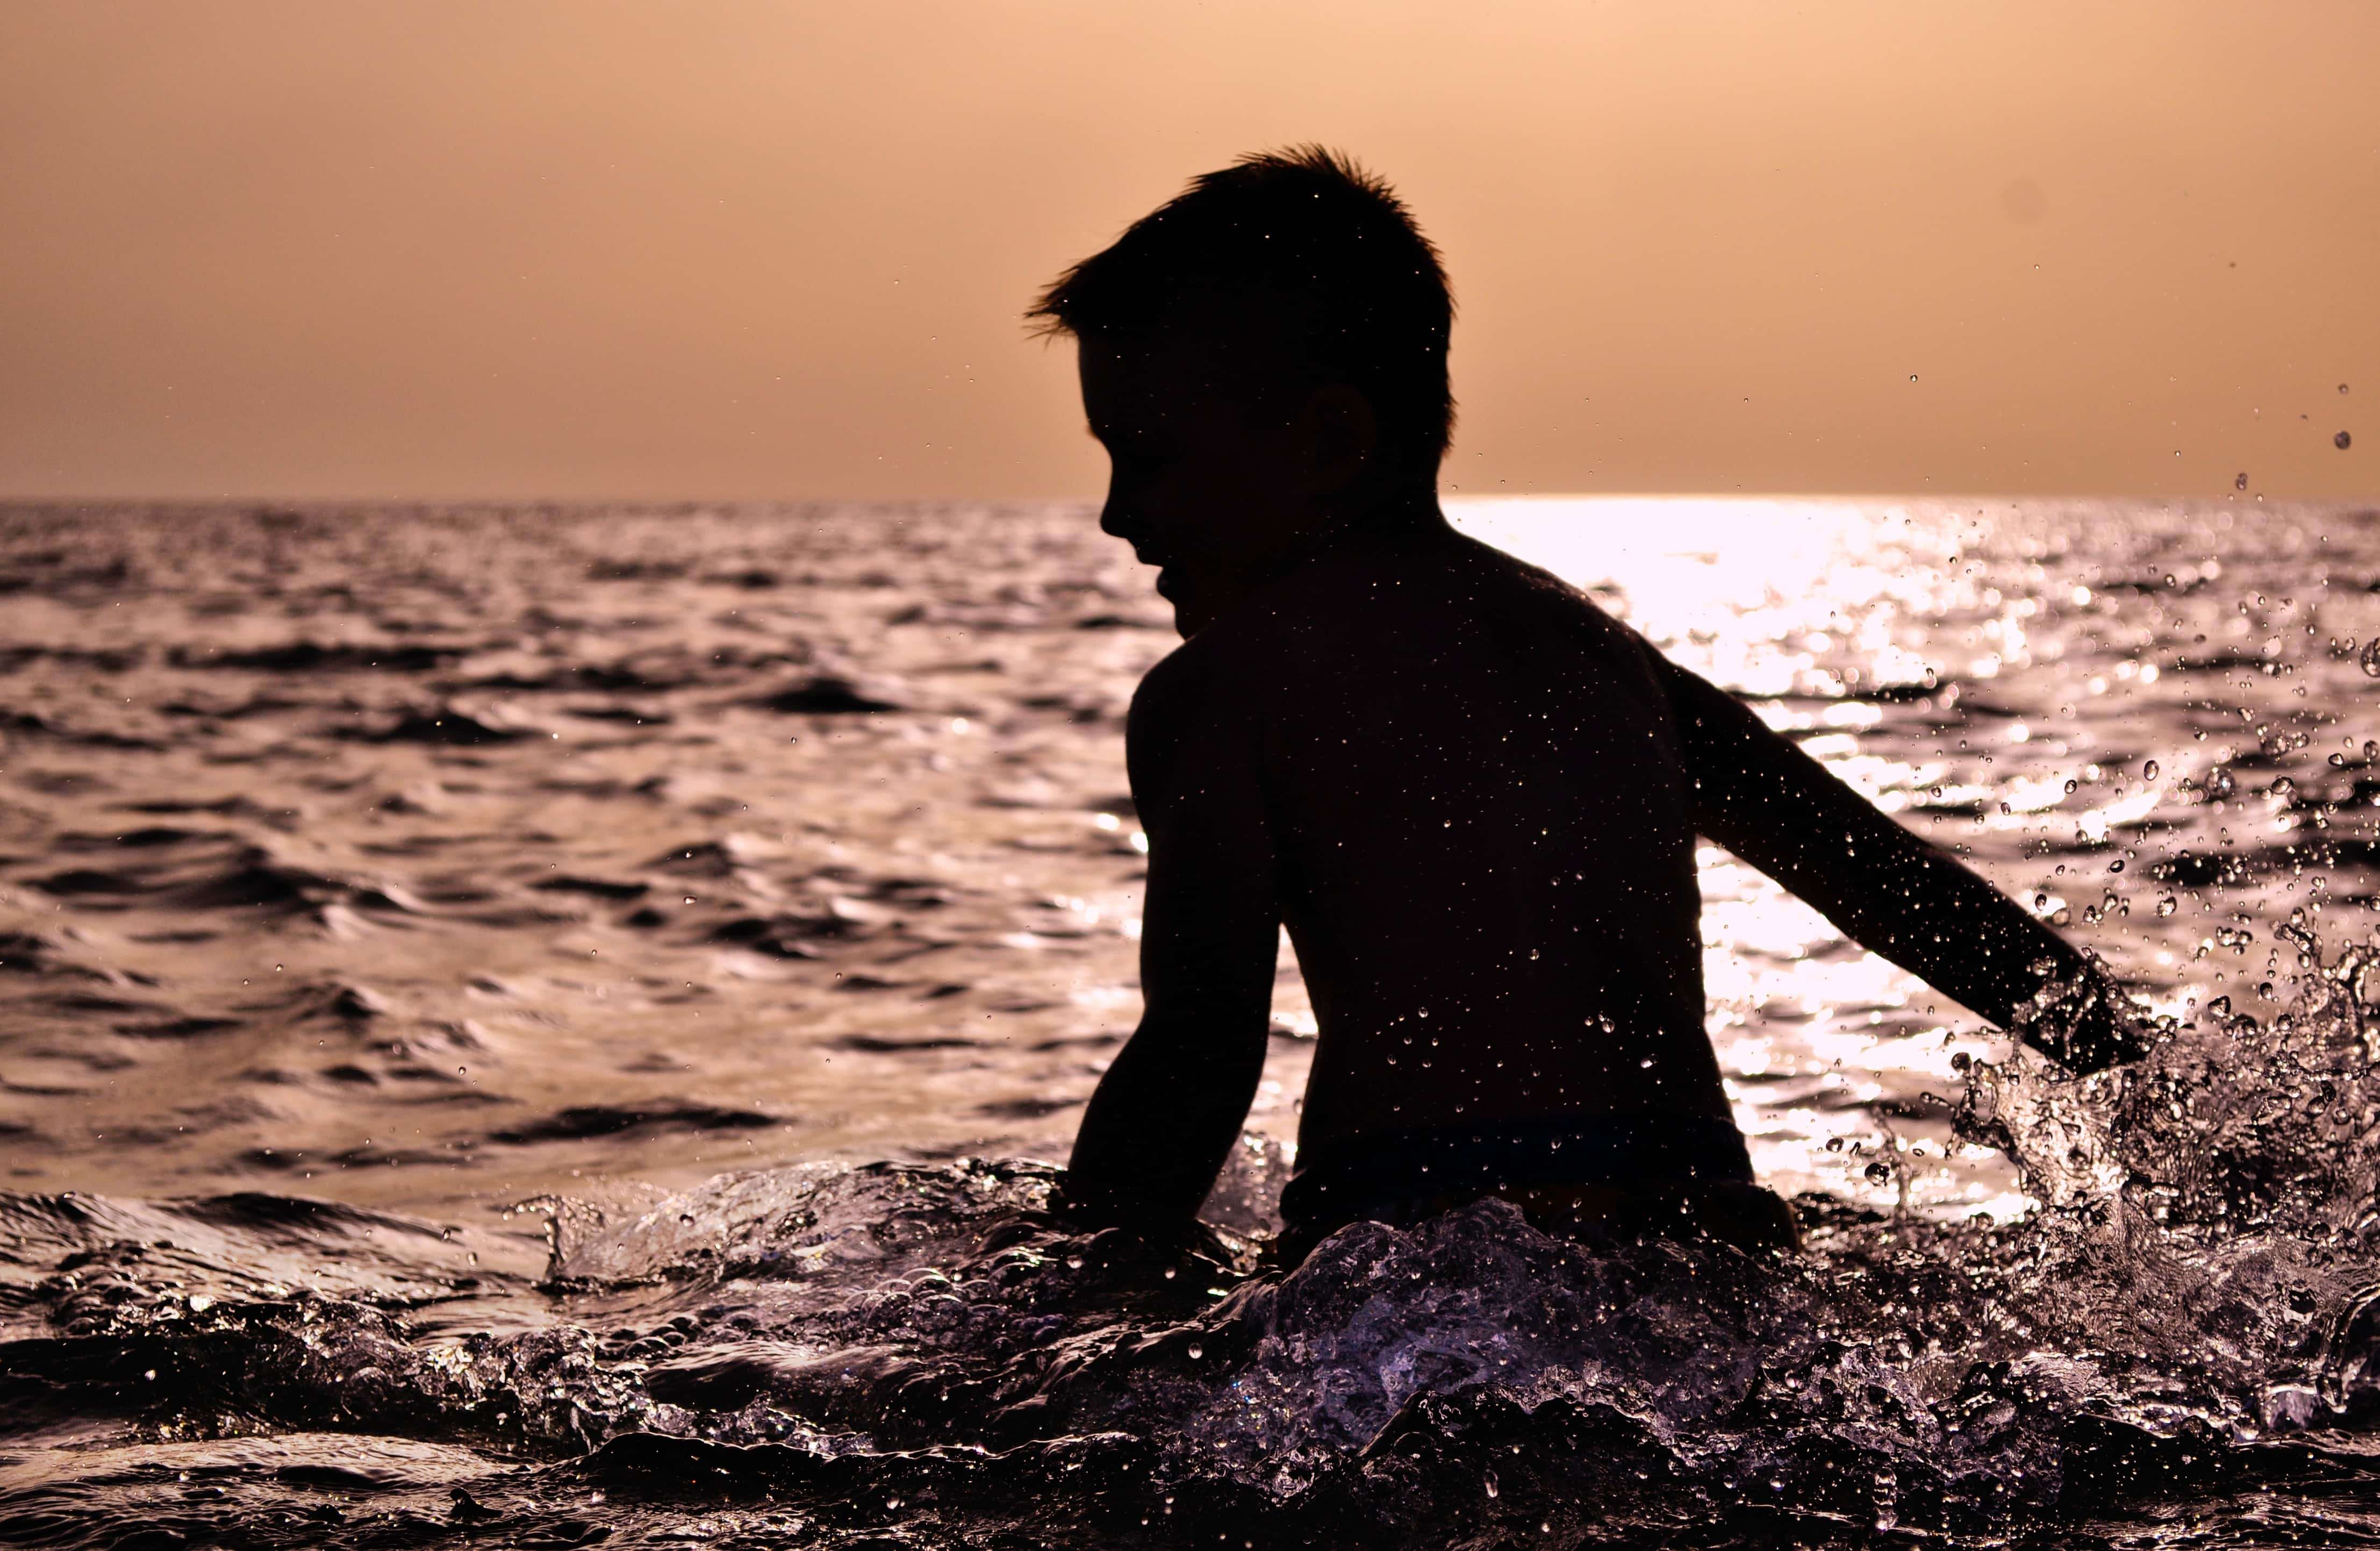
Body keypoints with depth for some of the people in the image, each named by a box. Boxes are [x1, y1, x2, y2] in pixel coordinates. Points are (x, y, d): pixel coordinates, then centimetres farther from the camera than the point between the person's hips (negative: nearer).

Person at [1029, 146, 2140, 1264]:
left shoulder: (1215, 687, 3)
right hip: (1697, 1237, 6)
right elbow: (1902, 890, 25)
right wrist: (2145, 1088, 33)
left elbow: (1201, 1055, -8)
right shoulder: (1596, 647, 22)